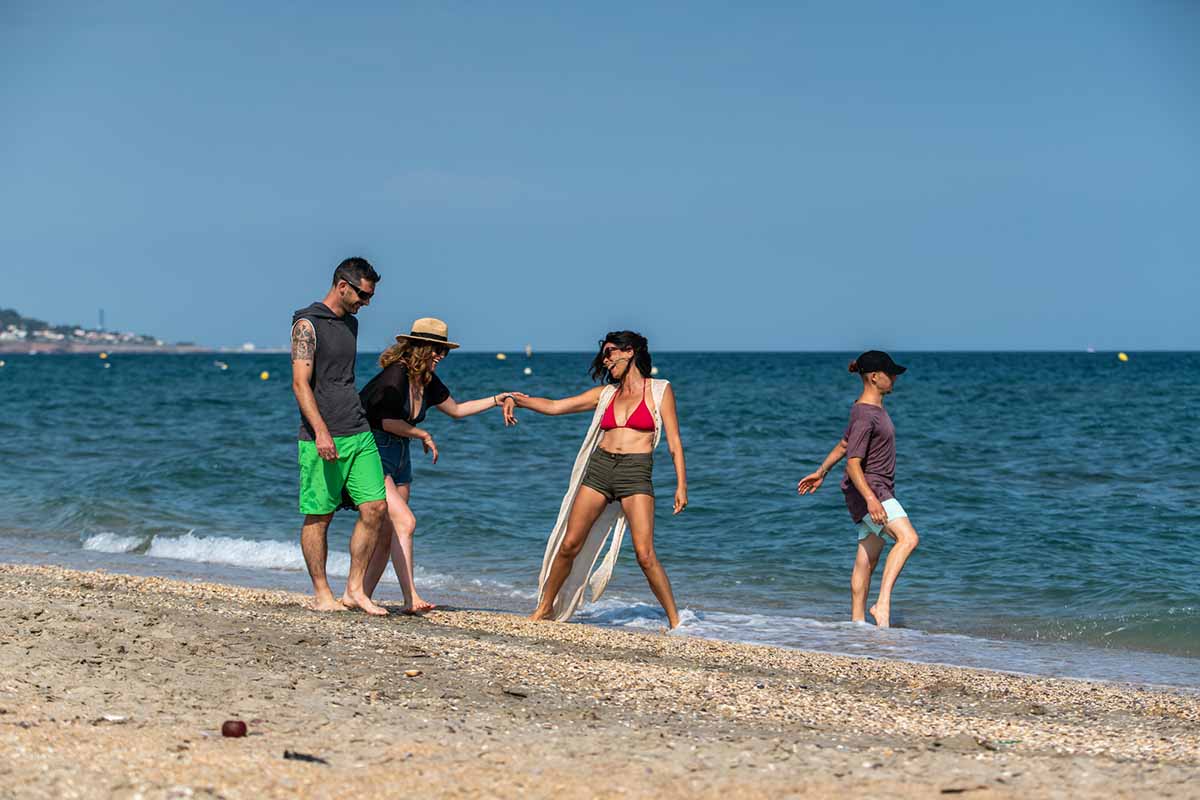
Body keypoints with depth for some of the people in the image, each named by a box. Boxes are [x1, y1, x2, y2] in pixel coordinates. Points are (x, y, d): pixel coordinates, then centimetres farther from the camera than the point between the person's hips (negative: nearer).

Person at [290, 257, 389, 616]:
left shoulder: (351, 323, 17)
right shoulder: (307, 324, -7)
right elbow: (301, 383, -15)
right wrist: (321, 432, -24)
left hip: (359, 434, 7)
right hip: (322, 438, -7)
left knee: (375, 508, -1)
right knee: (318, 516, 0)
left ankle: (355, 590, 7)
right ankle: (321, 594, 11)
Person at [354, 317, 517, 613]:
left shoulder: (428, 382, 8)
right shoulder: (395, 375, -18)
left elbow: (456, 409, 21)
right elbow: (387, 421, -18)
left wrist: (497, 399, 15)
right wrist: (424, 436, -5)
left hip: (400, 456, 9)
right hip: (372, 455, -9)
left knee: (387, 536, 6)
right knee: (404, 522, -18)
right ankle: (411, 599, -18)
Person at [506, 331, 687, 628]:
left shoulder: (659, 391, 5)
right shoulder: (606, 393, 15)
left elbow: (674, 442, 2)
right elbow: (555, 406, 13)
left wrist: (681, 485, -5)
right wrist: (520, 400, -1)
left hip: (636, 473, -4)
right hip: (599, 468, 4)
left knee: (645, 555, -14)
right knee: (569, 545, 1)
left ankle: (675, 620, -4)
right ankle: (545, 607, 17)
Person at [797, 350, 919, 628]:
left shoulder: (873, 409, 13)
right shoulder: (864, 416, -18)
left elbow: (843, 445, 24)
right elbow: (853, 463, -23)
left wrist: (821, 473, 33)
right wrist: (871, 499, -32)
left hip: (880, 492, 10)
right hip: (867, 490, -10)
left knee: (867, 561, 11)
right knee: (908, 538, -25)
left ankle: (857, 622, 16)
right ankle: (883, 604, -31)